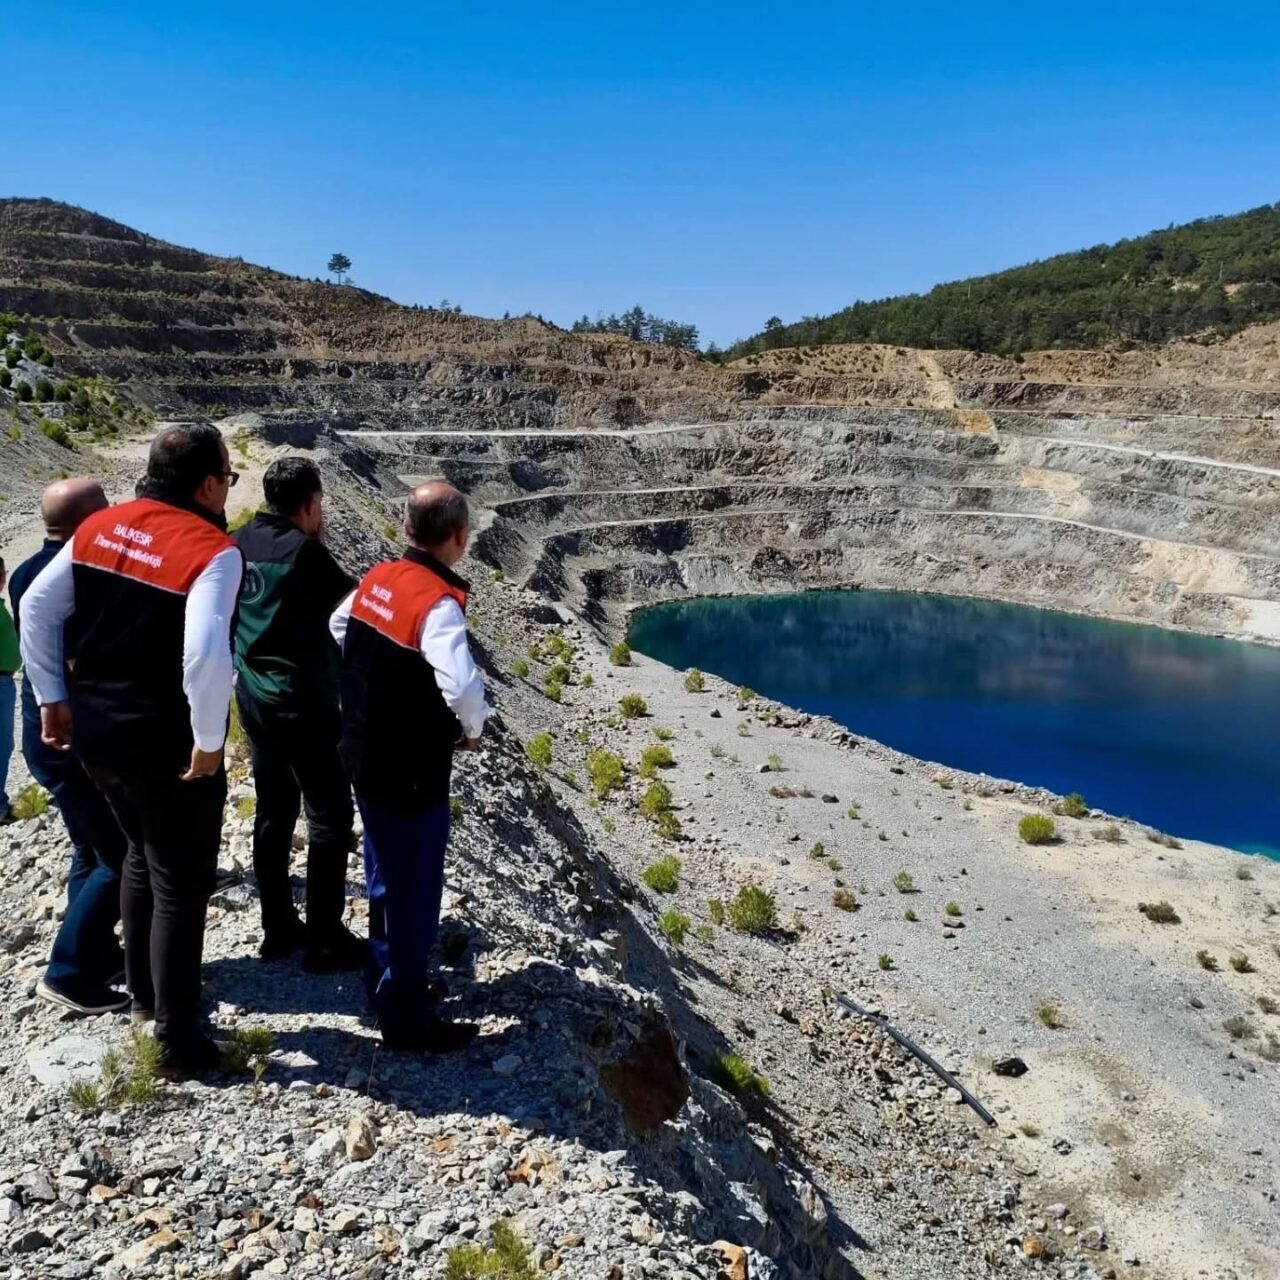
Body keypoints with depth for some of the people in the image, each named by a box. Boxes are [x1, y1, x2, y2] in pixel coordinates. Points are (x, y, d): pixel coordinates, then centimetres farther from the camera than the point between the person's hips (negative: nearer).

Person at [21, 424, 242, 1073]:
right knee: (180, 886, 8)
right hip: (170, 748, -7)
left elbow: (36, 608, 6)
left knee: (141, 855, 28)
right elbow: (206, 655, -32)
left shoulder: (99, 527, 2)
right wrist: (209, 743, -20)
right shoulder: (212, 549, -20)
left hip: (96, 733, 7)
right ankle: (178, 1036, 20)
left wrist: (52, 698, 13)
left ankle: (142, 989, 43)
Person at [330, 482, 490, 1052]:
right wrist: (472, 729, -16)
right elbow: (462, 685, -37)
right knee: (414, 891, 6)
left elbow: (338, 627, 19)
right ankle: (407, 1017, 20)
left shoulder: (377, 578, 0)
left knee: (386, 877, 24)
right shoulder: (438, 601, -25)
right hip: (412, 772, -9)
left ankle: (387, 981, 42)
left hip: (365, 756, 9)